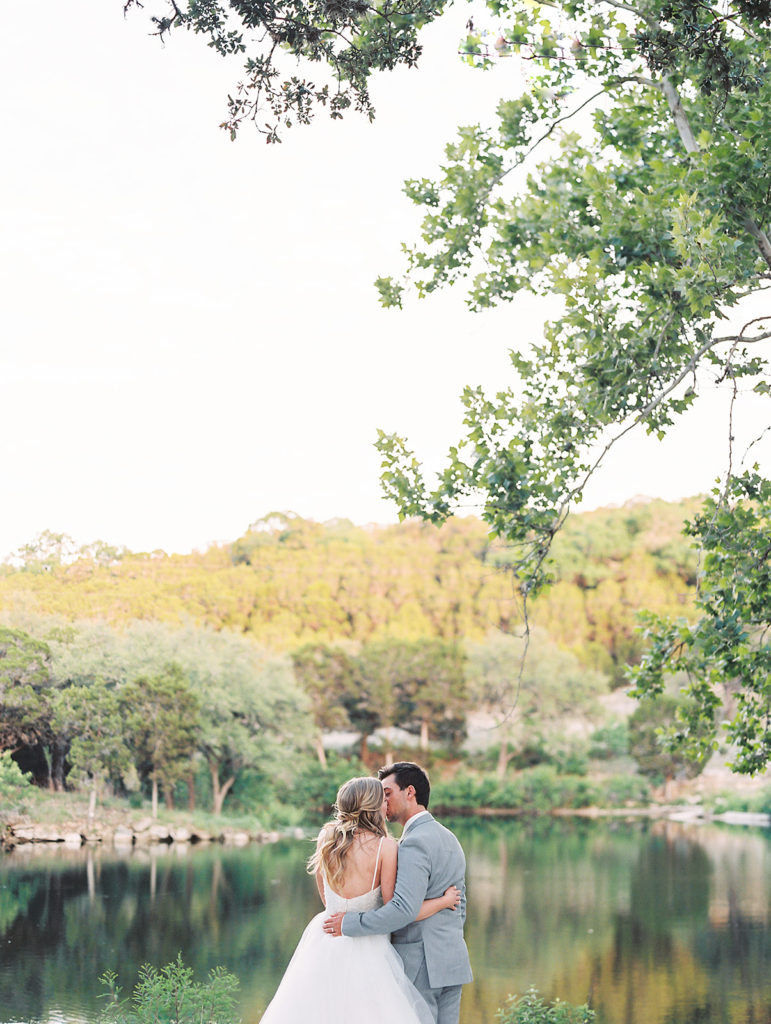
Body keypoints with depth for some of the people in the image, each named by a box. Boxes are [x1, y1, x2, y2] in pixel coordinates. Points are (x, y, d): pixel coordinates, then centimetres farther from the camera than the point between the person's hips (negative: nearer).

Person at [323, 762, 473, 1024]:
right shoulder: (449, 839, 15)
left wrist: (349, 923, -18)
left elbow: (404, 909, -26)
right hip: (453, 961, 9)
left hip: (419, 964, -9)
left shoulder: (414, 843, -16)